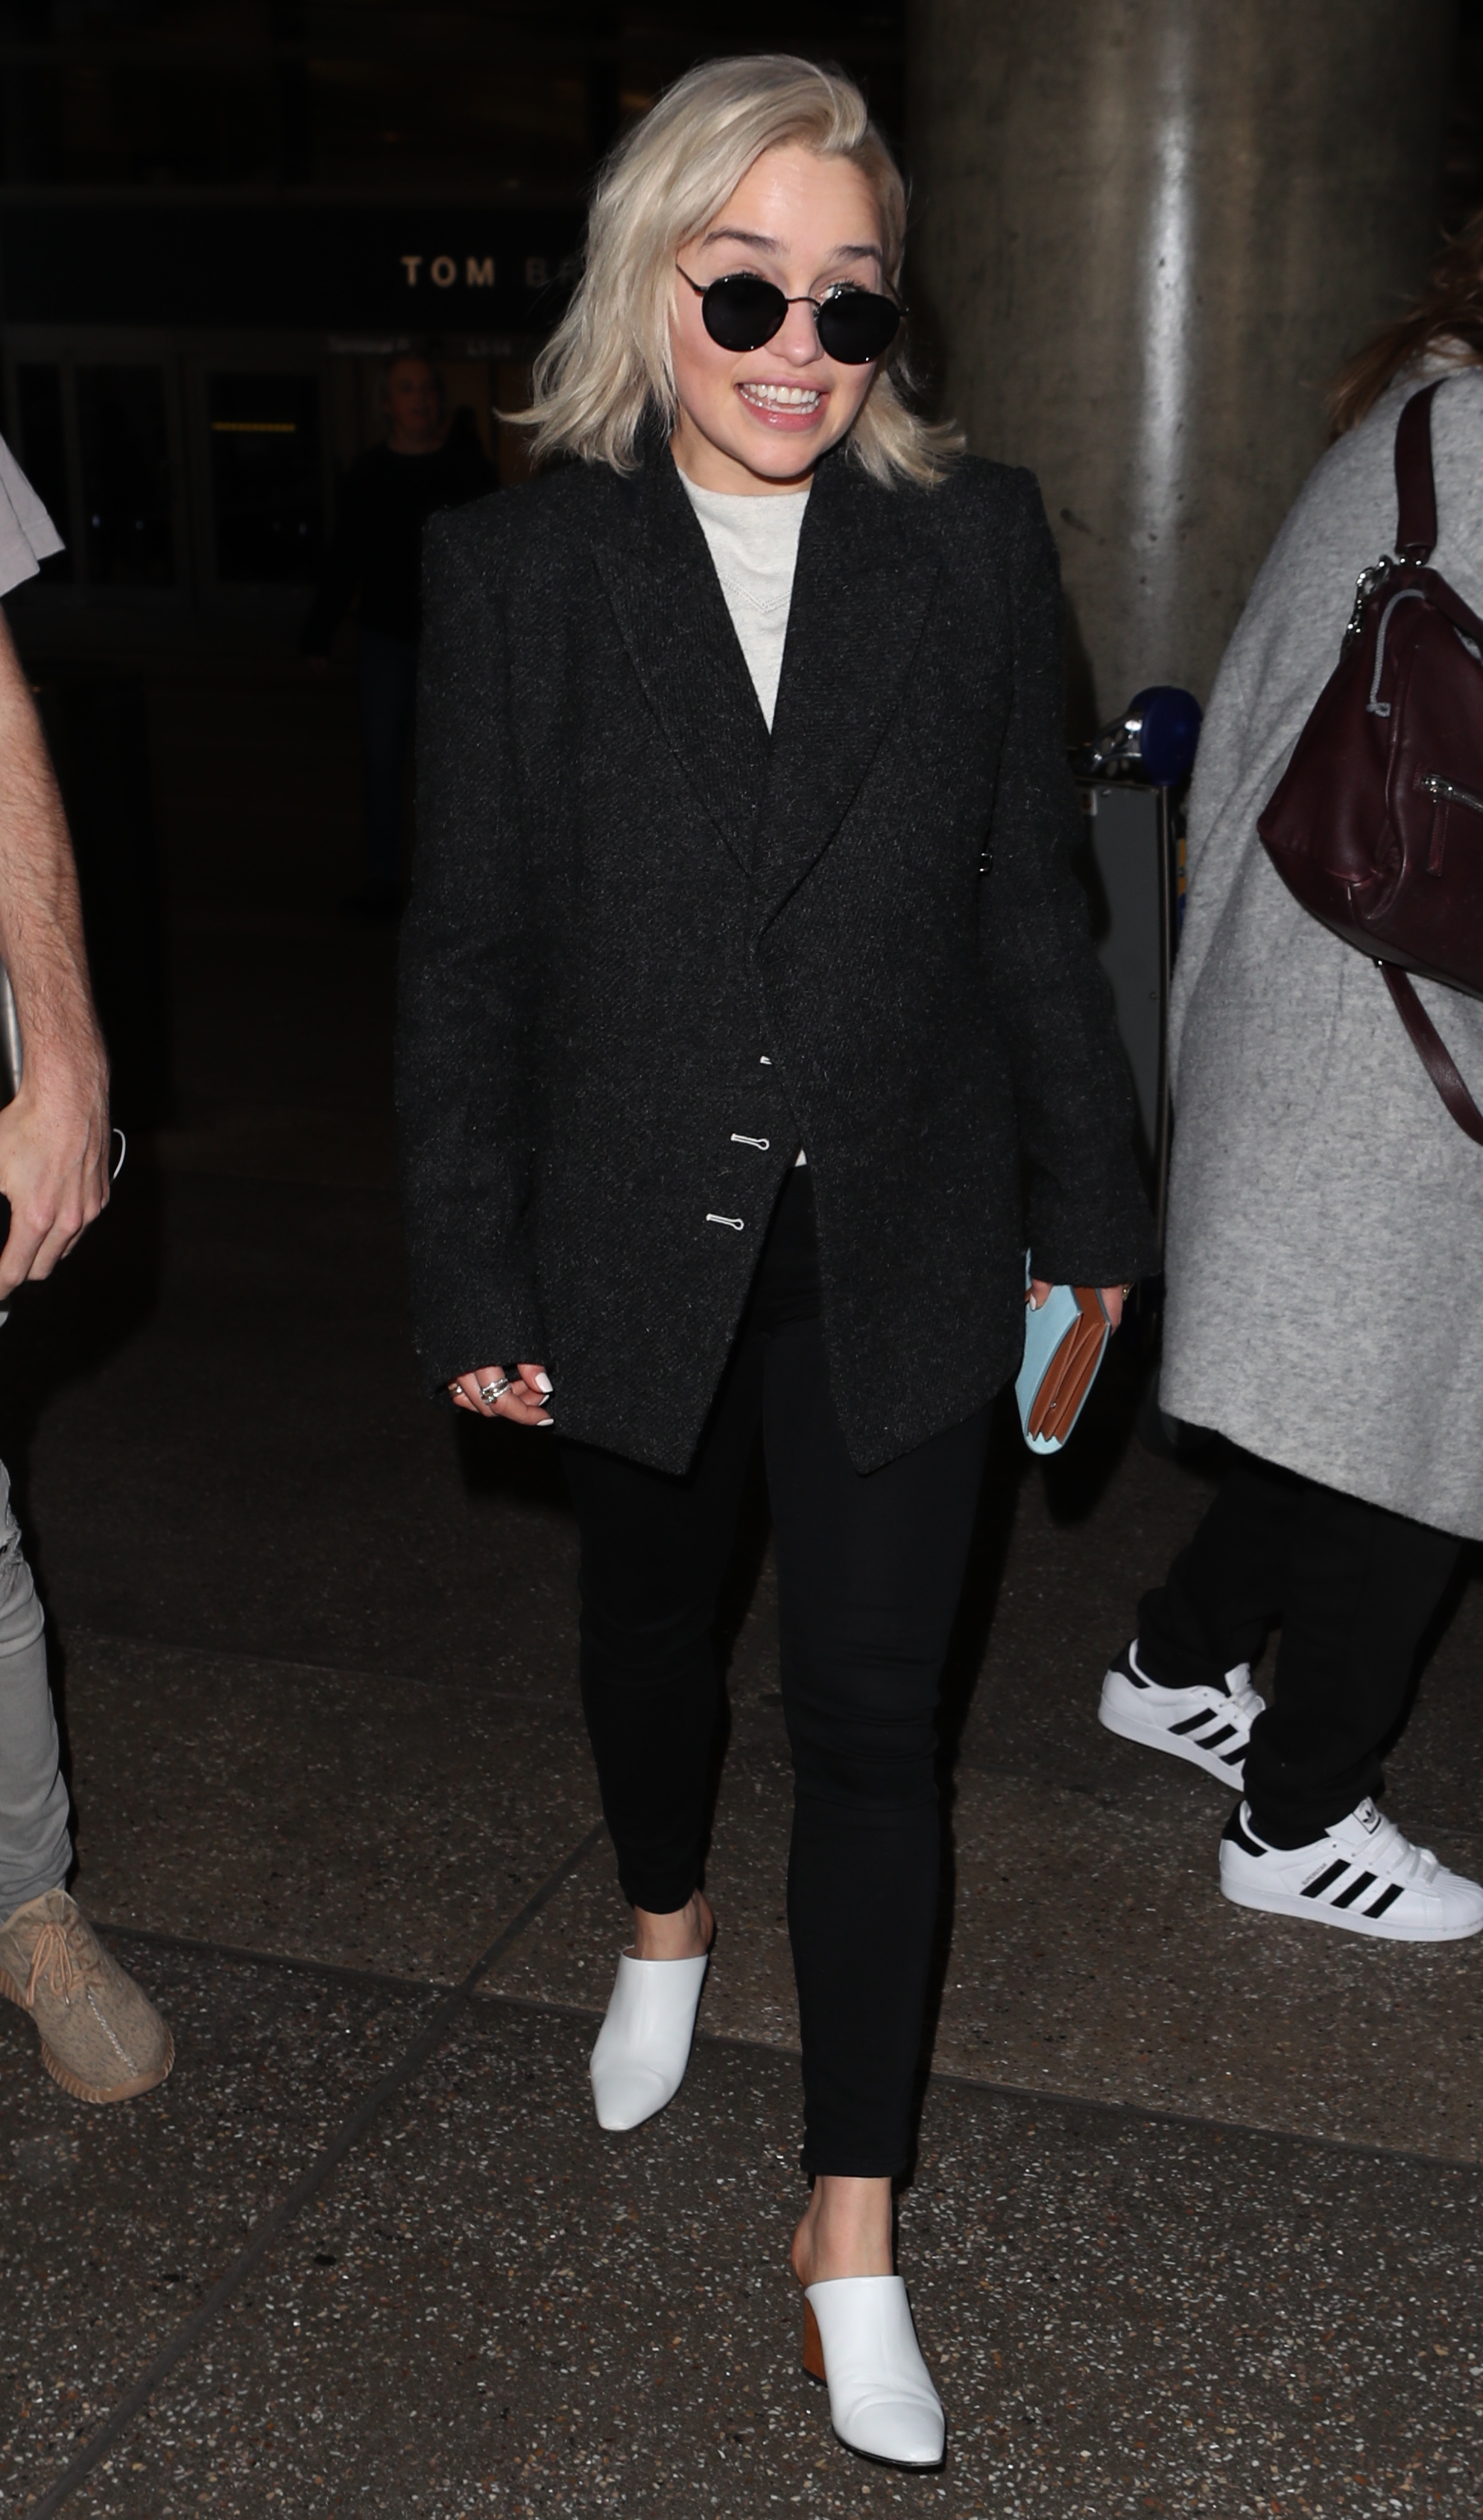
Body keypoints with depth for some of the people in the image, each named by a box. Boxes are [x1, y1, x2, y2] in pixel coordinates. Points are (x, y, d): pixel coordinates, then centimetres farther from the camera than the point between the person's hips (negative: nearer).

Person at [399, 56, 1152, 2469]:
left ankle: (855, 2229, 17)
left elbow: (1032, 905, 3)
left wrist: (1088, 1205, 6)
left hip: (899, 1252, 0)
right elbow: (467, 953, -3)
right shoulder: (517, 566, -5)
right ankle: (666, 1926, 53)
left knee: (872, 1721, 2)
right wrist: (474, 1281, -3)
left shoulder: (977, 543, -3)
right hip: (635, 1249, 1)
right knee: (649, 1617, 22)